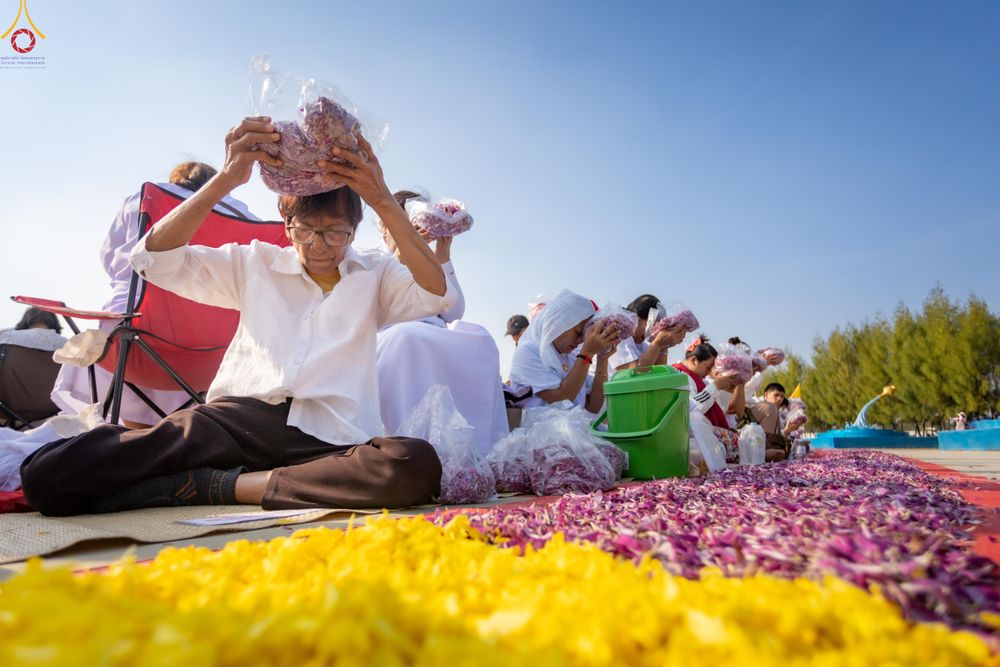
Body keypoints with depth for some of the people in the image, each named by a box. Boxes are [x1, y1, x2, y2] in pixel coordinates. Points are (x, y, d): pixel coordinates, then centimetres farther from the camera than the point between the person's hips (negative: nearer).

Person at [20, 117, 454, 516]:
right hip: (240, 417, 0)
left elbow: (438, 294, -5)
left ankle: (220, 486, -20)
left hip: (330, 438, 1)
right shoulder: (255, 264, 18)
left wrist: (383, 201, -14)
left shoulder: (375, 275, 13)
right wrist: (227, 178, -4)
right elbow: (153, 258, 8)